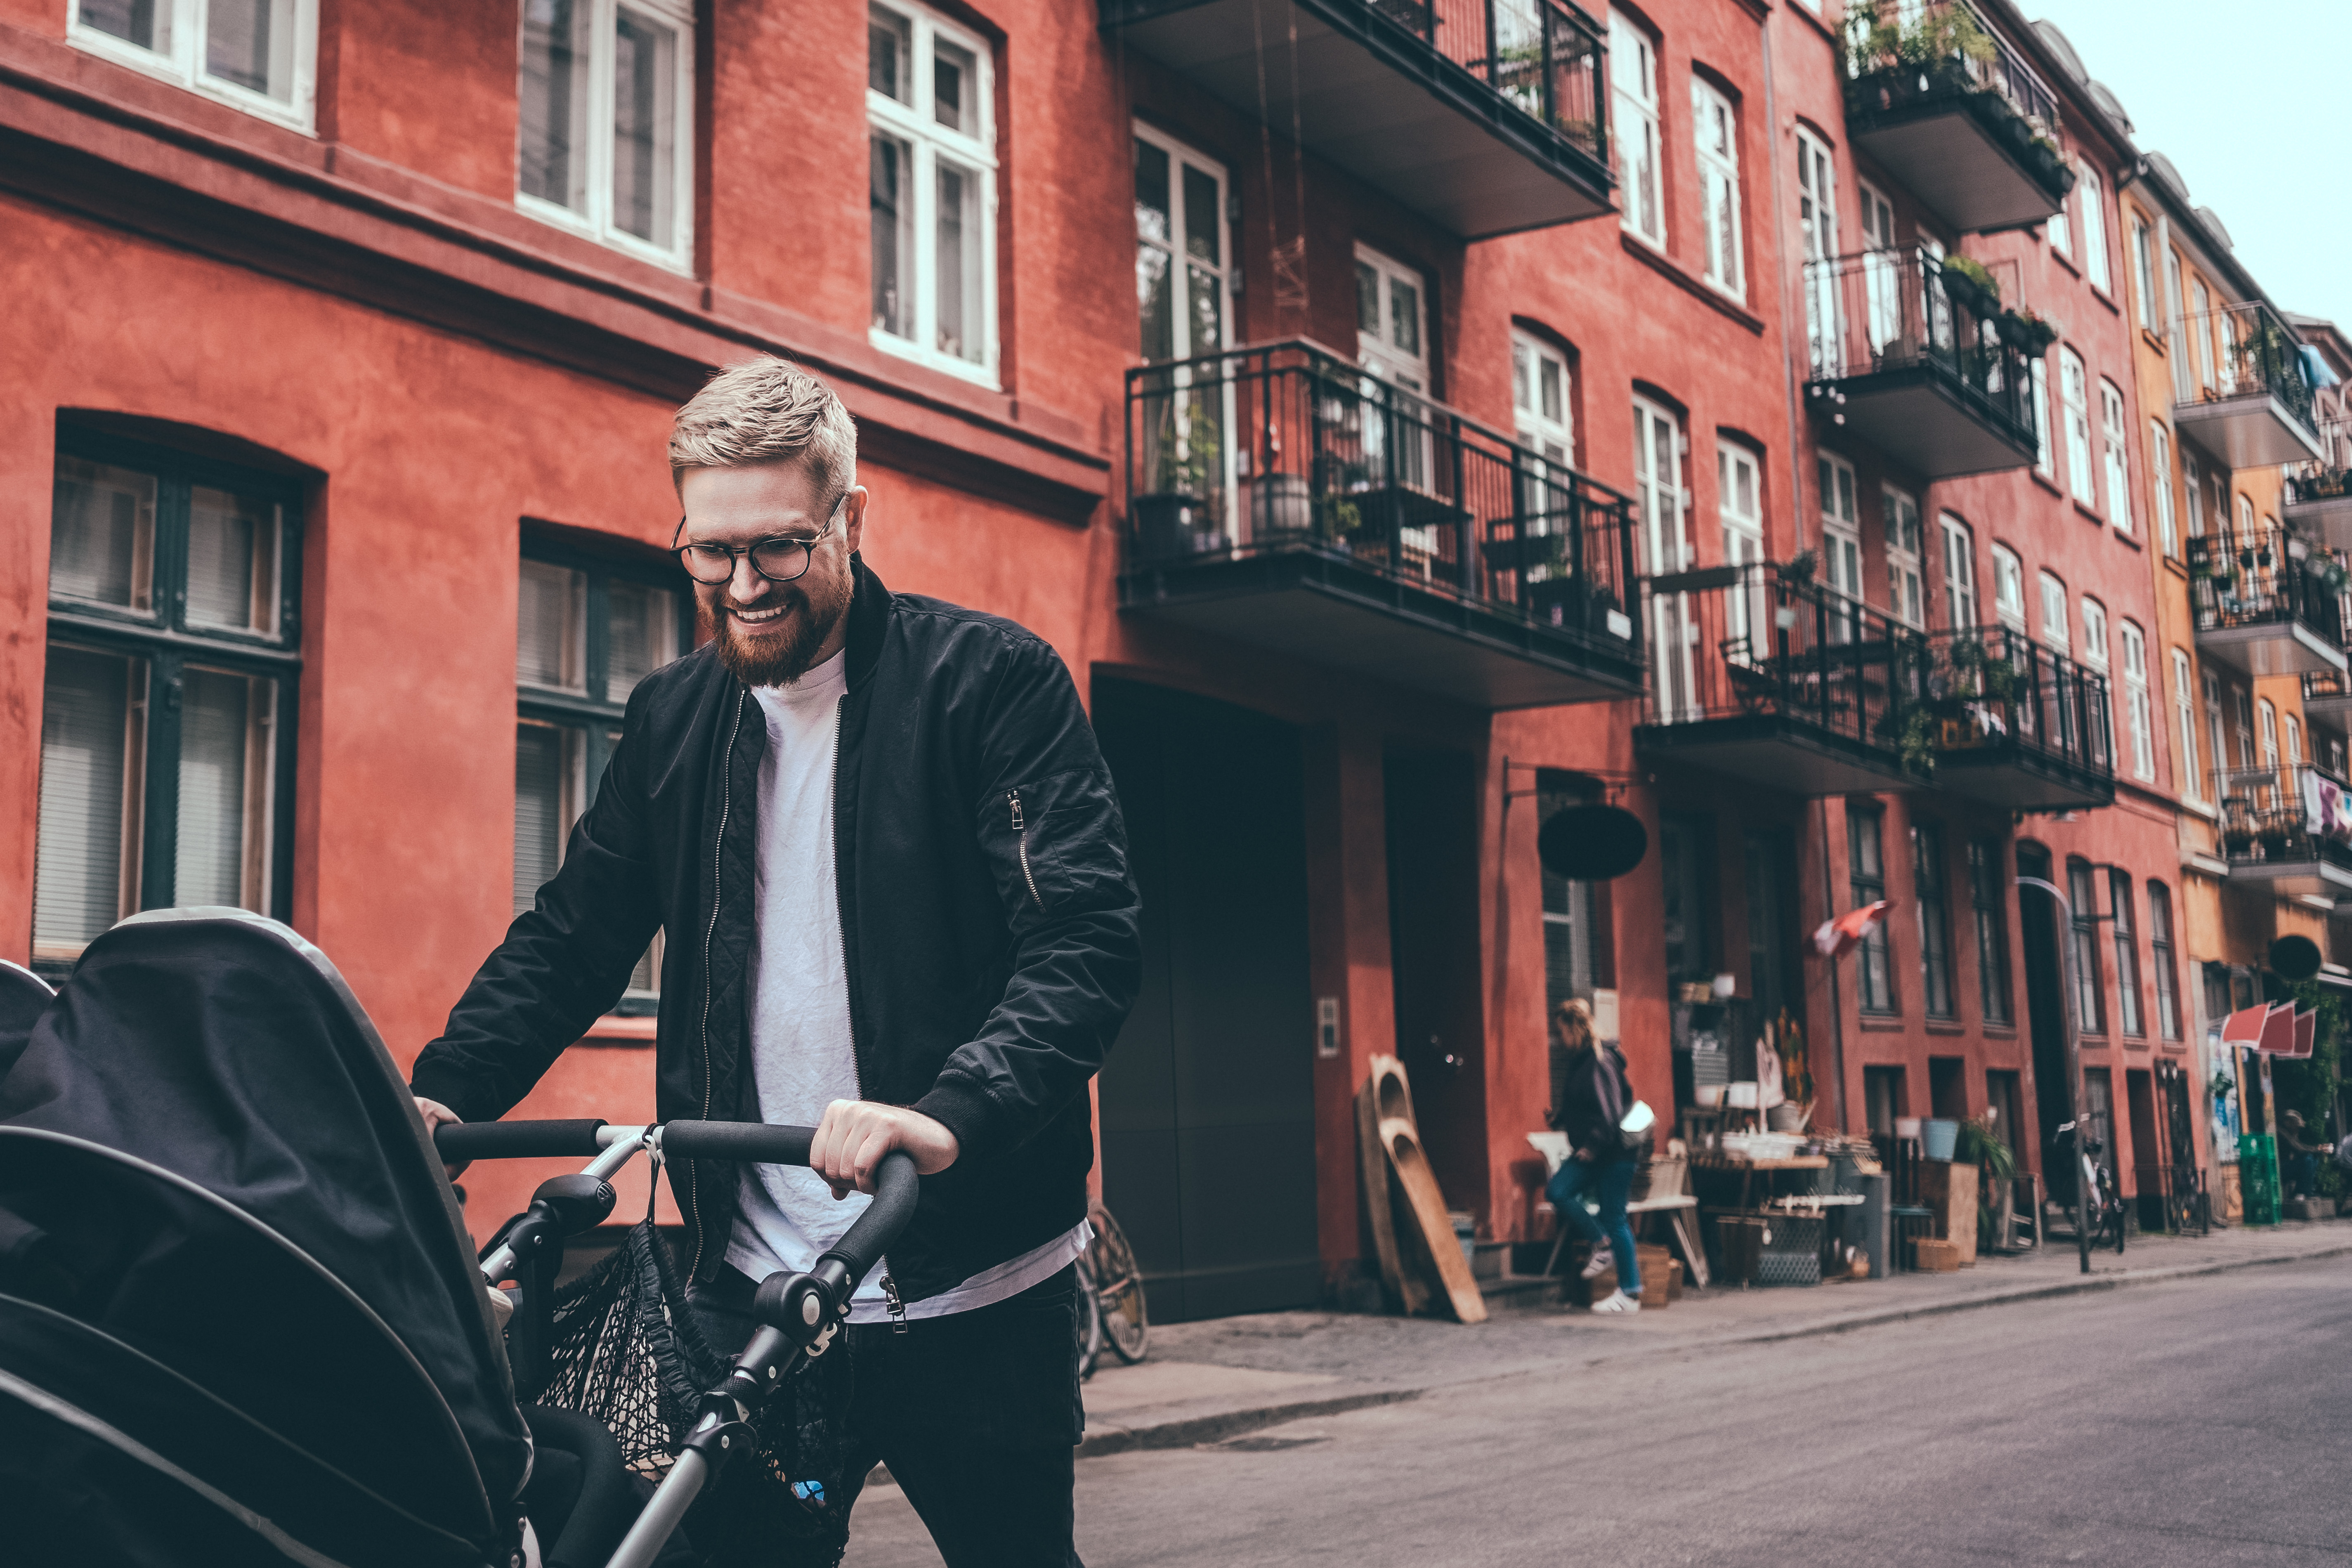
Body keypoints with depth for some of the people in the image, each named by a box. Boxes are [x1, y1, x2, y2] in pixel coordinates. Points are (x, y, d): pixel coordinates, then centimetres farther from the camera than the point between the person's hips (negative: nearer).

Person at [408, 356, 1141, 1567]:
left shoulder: (993, 680, -6)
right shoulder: (672, 718, 10)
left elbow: (1089, 940, -15)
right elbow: (569, 939, 15)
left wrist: (953, 1114, -31)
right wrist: (442, 1092, -2)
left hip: (969, 1296, -3)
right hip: (751, 1294, 4)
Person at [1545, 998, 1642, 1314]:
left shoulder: (1601, 1062, -16)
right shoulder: (1578, 1061, 12)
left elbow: (1610, 1113, -21)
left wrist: (1592, 1146, -21)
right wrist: (1560, 1121, 8)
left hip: (1613, 1153, -9)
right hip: (1587, 1150, 9)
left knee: (1614, 1218, -4)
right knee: (1557, 1193, -7)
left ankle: (1630, 1294, 4)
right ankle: (1604, 1246, 7)